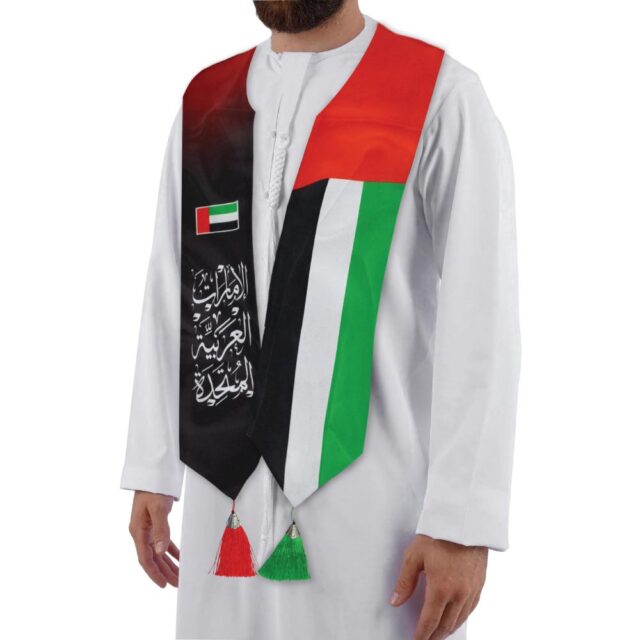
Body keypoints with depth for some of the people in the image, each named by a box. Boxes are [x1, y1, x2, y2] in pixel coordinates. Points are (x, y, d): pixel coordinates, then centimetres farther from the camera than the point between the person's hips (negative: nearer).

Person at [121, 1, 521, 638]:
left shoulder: (441, 98, -7)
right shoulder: (203, 105, 10)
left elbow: (481, 320, -11)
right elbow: (168, 303, 14)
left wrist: (462, 520, -14)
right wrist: (152, 475, 12)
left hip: (375, 505, -4)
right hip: (228, 497, 5)